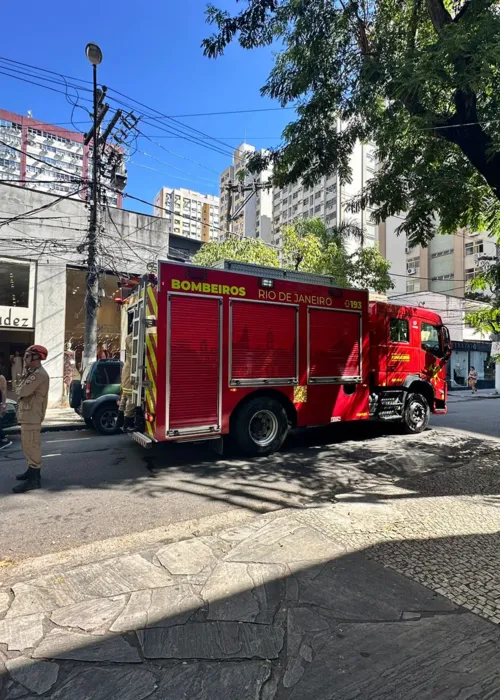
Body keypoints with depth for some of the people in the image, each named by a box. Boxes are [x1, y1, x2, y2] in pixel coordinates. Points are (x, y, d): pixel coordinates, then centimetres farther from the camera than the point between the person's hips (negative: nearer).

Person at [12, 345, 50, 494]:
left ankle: (34, 479, -7)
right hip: (27, 414, 11)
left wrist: (19, 388, -2)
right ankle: (32, 470, 33)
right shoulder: (32, 373, 18)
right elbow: (21, 390, 18)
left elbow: (22, 391, -24)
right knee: (28, 445, 20)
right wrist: (21, 389, -4)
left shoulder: (39, 374, -18)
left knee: (31, 445, -10)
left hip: (31, 415, -11)